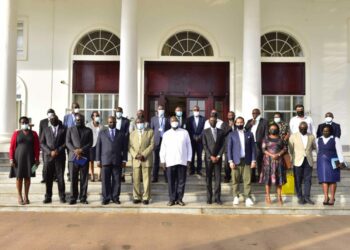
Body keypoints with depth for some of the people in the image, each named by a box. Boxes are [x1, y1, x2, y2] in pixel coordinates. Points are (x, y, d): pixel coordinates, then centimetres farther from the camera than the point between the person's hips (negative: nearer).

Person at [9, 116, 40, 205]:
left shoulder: (33, 134, 4)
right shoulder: (16, 133, 2)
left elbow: (37, 147, 3)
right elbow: (12, 147, 0)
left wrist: (37, 159, -2)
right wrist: (11, 159, -8)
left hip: (29, 158, 1)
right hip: (18, 158, -1)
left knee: (27, 177, 6)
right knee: (19, 177, 3)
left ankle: (26, 196, 14)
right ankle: (20, 196, 12)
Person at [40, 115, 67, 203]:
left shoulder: (63, 129, 8)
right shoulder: (46, 130, 13)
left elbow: (66, 142, 1)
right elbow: (42, 143, 6)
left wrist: (58, 150, -10)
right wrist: (50, 152, -7)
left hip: (60, 157, -1)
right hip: (48, 156, 2)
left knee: (60, 177, 0)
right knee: (48, 178, 2)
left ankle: (62, 197, 6)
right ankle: (48, 197, 9)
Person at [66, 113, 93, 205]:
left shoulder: (88, 130, 13)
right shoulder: (70, 129, 14)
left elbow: (90, 143, 4)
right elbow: (67, 142, 5)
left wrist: (81, 150, -11)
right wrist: (74, 150, -11)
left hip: (84, 157, 0)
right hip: (73, 157, 0)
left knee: (84, 179, 1)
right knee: (73, 179, -1)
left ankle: (83, 198, 7)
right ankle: (73, 198, 6)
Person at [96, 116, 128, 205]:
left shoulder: (121, 134, 10)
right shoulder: (102, 133, 10)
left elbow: (125, 148, 7)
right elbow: (98, 147, 7)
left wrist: (124, 160, 0)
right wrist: (98, 160, 0)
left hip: (117, 161, 0)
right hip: (105, 160, 0)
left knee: (117, 181, 2)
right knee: (105, 181, 1)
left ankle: (115, 197, 12)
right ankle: (106, 198, 10)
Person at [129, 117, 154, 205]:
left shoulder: (150, 132, 6)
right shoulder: (132, 133, 15)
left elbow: (152, 145, -4)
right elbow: (130, 147, 7)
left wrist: (143, 155, -13)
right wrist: (136, 155, -10)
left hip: (147, 160, -2)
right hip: (135, 160, 2)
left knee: (146, 180, -1)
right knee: (136, 180, 3)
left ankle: (146, 198, 6)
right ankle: (137, 197, 12)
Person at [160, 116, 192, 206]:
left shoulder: (185, 132, 6)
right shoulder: (166, 134, 8)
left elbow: (189, 147, 6)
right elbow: (163, 149, 8)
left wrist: (189, 159, 2)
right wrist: (162, 161, 1)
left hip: (182, 161, 0)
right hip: (170, 162, 0)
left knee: (181, 181, 3)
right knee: (171, 182, 3)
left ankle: (179, 199, 13)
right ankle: (172, 199, 12)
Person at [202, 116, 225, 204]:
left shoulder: (221, 132, 8)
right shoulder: (205, 132, 3)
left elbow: (222, 145, 4)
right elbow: (205, 145, -2)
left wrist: (218, 156, -7)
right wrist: (211, 156, -10)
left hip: (218, 158, 1)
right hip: (209, 158, -1)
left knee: (218, 178, 0)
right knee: (208, 179, 2)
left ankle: (217, 198, 5)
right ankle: (209, 198, 8)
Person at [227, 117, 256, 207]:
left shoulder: (249, 134, 10)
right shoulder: (232, 134, 6)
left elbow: (253, 148, 8)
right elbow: (229, 148, 3)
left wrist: (253, 160, 0)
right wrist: (230, 161, -5)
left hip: (247, 161, 1)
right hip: (236, 161, -1)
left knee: (247, 180, -2)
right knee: (235, 180, 2)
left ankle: (248, 198, 4)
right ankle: (236, 197, 14)